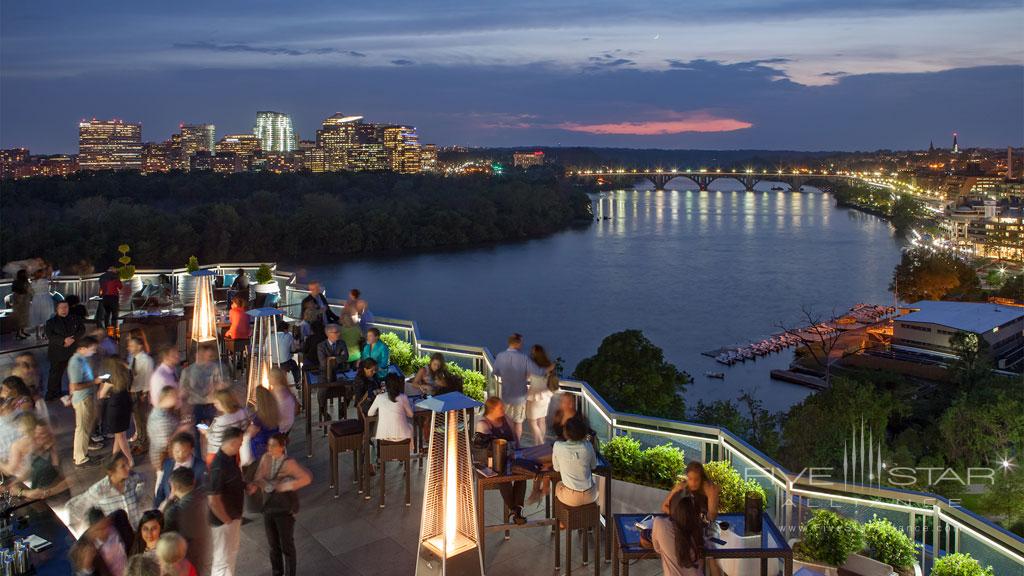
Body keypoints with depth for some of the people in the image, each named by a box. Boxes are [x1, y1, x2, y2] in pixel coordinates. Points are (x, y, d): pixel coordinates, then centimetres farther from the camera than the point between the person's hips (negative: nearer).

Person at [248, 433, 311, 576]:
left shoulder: (289, 463, -21)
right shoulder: (265, 458, -6)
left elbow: (307, 478, -22)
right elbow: (259, 478, -4)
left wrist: (287, 486, -27)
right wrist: (254, 486, -25)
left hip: (285, 510, -5)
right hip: (268, 507, 5)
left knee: (286, 545, 11)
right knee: (273, 545, 20)